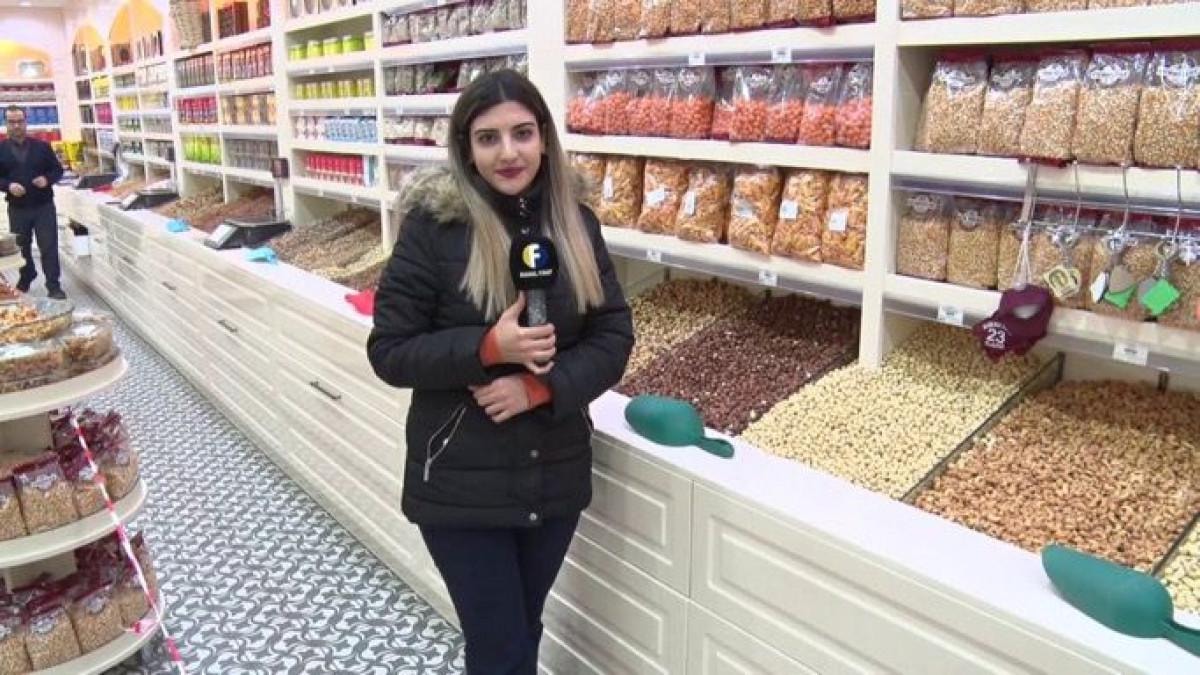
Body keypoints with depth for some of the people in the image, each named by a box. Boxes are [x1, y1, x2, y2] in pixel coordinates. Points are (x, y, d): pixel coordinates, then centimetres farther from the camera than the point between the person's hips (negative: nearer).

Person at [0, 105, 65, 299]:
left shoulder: (42, 146, 3)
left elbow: (58, 170, 6)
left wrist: (47, 179, -14)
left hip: (44, 206, -1)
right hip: (17, 209, 1)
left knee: (49, 246, -4)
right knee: (22, 247, 14)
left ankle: (53, 286, -1)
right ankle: (26, 279, 32)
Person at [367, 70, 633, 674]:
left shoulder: (575, 222, -1)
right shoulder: (434, 224, -12)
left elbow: (614, 337, -1)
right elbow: (388, 351, -11)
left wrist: (539, 386, -17)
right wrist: (489, 347, -25)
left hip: (556, 474, 4)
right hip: (460, 481, -4)